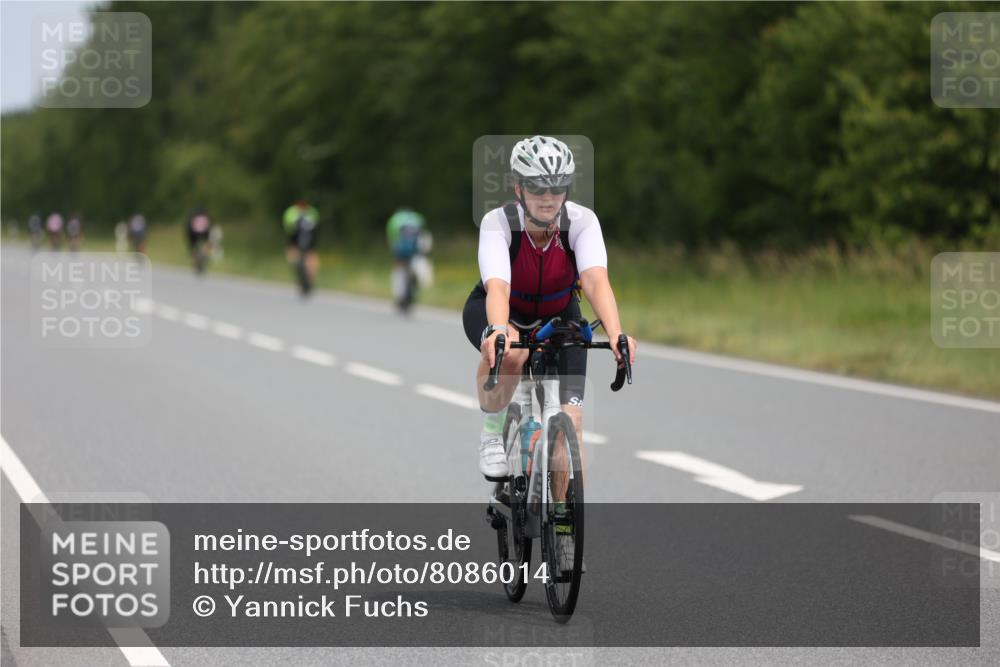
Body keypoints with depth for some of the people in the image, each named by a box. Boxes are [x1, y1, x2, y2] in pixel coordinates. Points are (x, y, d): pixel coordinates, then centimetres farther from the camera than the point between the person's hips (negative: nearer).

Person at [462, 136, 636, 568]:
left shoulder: (581, 222, -27)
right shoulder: (499, 223, -31)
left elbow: (596, 282, -41)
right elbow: (497, 287, -45)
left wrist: (616, 335, -59)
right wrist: (498, 333, -66)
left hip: (557, 318, 2)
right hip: (497, 314, -2)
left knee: (568, 419, -14)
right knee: (510, 352, -39)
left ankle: (563, 527, 3)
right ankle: (493, 430, -11)